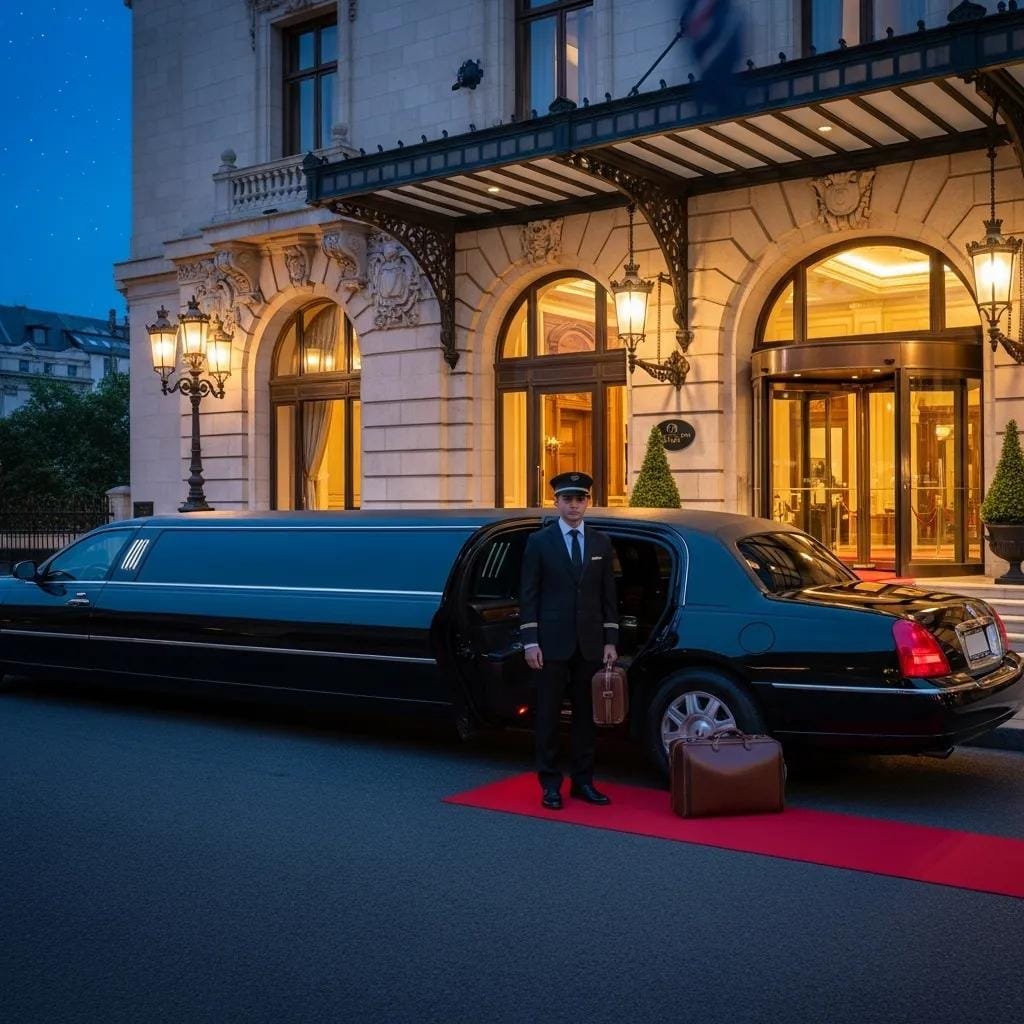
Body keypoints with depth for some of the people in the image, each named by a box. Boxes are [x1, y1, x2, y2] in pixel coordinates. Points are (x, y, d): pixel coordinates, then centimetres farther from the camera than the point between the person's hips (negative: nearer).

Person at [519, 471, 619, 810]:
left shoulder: (601, 543, 9)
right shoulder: (539, 542, 1)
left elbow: (608, 595, 10)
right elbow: (528, 595, -2)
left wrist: (610, 641, 4)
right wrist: (530, 642, -9)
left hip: (590, 645, 3)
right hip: (552, 643, -3)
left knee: (586, 714, 8)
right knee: (549, 715, 2)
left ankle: (583, 781, 18)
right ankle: (550, 784, 10)